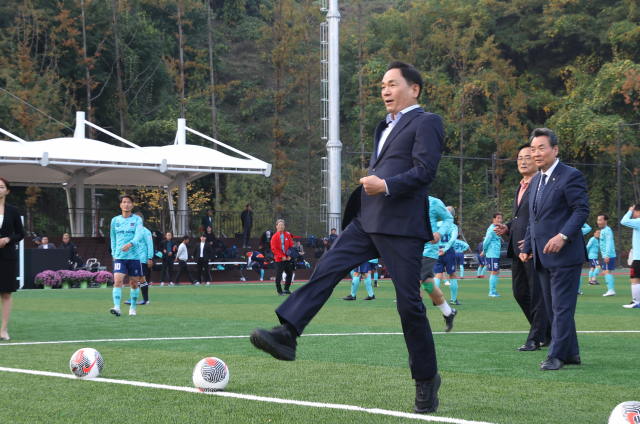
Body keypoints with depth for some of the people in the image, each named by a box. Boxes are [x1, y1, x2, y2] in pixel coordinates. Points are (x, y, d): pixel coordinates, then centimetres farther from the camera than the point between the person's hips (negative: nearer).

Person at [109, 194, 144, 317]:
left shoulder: (137, 220, 1)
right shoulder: (115, 220, 8)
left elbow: (138, 235, -15)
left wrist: (130, 244, -33)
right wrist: (113, 253, 13)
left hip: (134, 256, -1)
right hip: (119, 257, 1)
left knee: (134, 283, 7)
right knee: (118, 281, -17)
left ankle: (133, 307, 23)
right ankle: (116, 307, -26)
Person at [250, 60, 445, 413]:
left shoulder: (426, 123, -3)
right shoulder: (385, 127, 24)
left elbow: (425, 170, -15)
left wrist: (386, 185, -25)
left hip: (401, 226, -8)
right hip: (367, 221, 8)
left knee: (409, 303, -4)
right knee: (326, 270, -10)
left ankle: (426, 379, 9)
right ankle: (287, 335, -18)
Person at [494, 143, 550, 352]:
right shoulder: (520, 187, 20)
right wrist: (507, 227, 11)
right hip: (518, 248, 10)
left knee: (537, 294, -4)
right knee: (520, 293, 12)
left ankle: (536, 338, 2)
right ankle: (548, 330, 24)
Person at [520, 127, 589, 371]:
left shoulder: (571, 177, -8)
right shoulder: (536, 181, 18)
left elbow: (582, 210, -15)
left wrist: (563, 236, -25)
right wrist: (527, 247, 16)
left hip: (565, 253, -9)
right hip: (543, 257, 9)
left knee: (562, 307, -7)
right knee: (552, 308, 10)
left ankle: (557, 355, -6)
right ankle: (571, 353, 17)